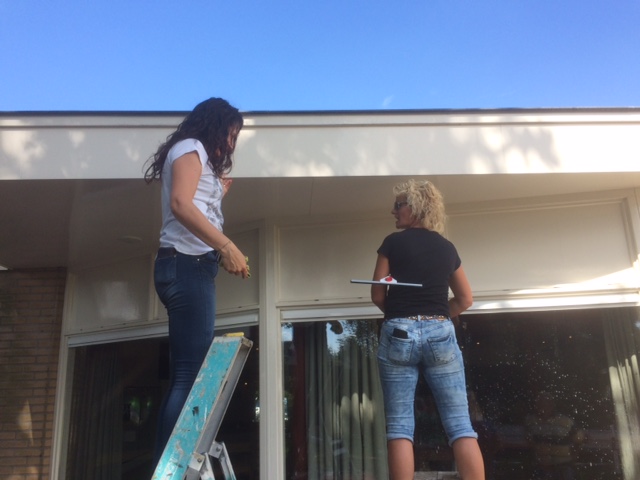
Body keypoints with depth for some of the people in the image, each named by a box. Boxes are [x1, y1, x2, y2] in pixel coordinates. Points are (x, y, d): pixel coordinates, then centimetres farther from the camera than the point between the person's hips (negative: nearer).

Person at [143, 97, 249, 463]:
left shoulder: (198, 158, 30)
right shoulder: (191, 147, 1)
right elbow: (180, 203, -17)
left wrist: (217, 192, 32)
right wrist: (228, 247, -21)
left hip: (190, 267, 10)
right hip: (187, 265, -10)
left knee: (186, 374, 4)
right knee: (191, 373, -14)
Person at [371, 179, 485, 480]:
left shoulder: (393, 242, 3)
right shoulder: (447, 247, 15)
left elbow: (377, 295, 4)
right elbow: (465, 299, 20)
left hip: (400, 333, -3)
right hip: (441, 334, 3)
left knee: (399, 426, 0)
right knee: (460, 424, 2)